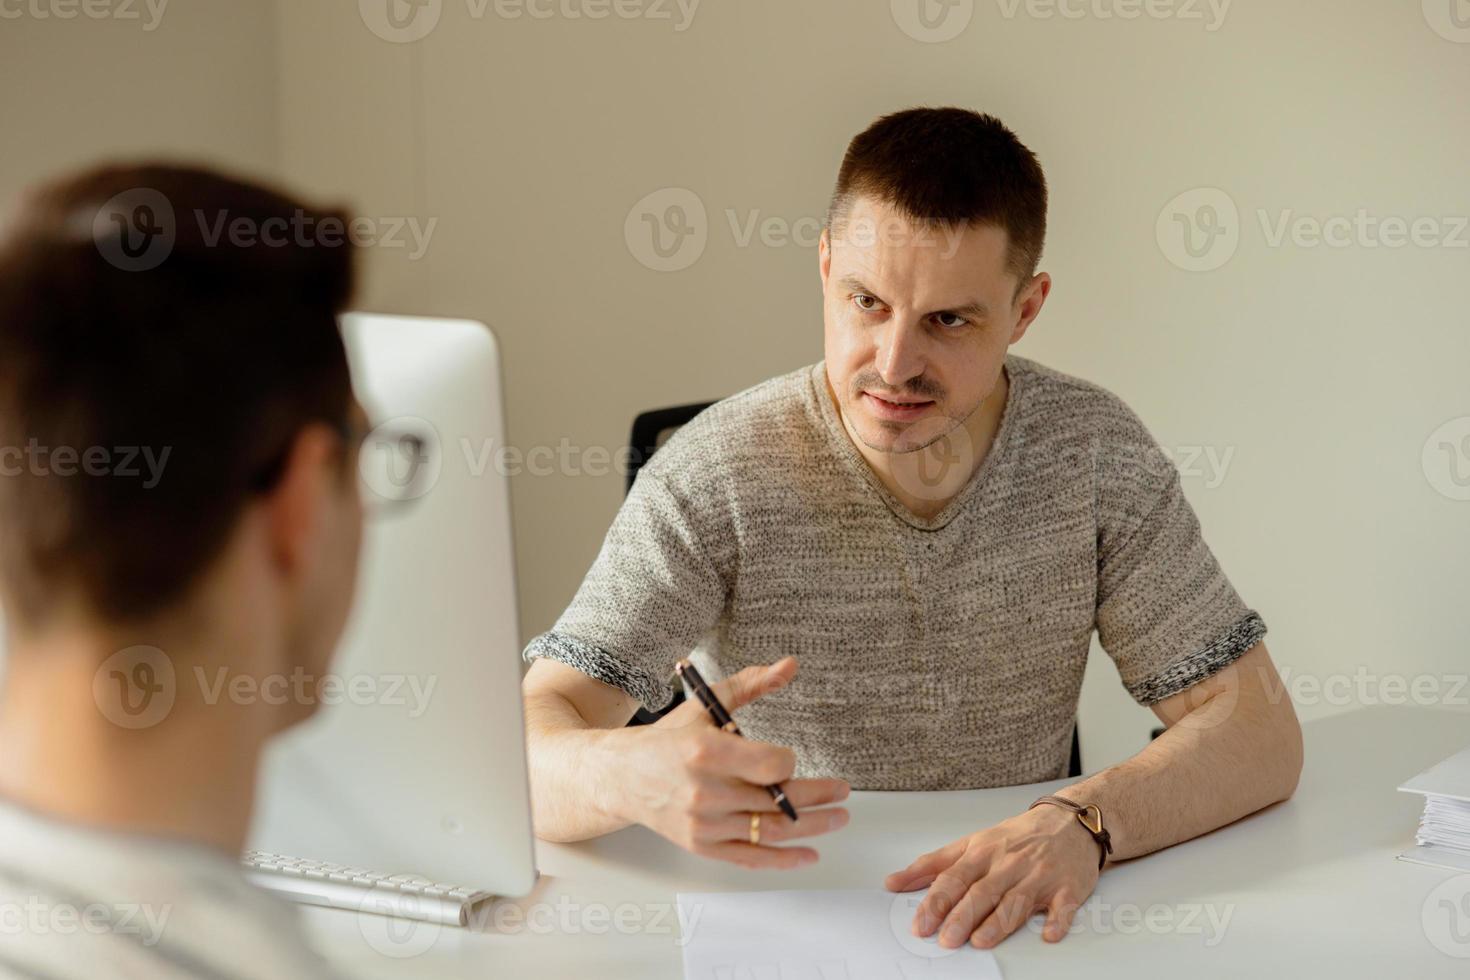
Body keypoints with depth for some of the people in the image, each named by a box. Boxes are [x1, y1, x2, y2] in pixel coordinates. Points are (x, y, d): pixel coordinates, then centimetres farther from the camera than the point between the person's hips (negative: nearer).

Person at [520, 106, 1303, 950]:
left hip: (1007, 929, 1)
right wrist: (634, 777, -40)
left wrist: (1082, 823, -27)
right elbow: (524, 748, -16)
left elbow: (1259, 732, -7)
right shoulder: (718, 474, -12)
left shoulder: (1095, 452, -6)